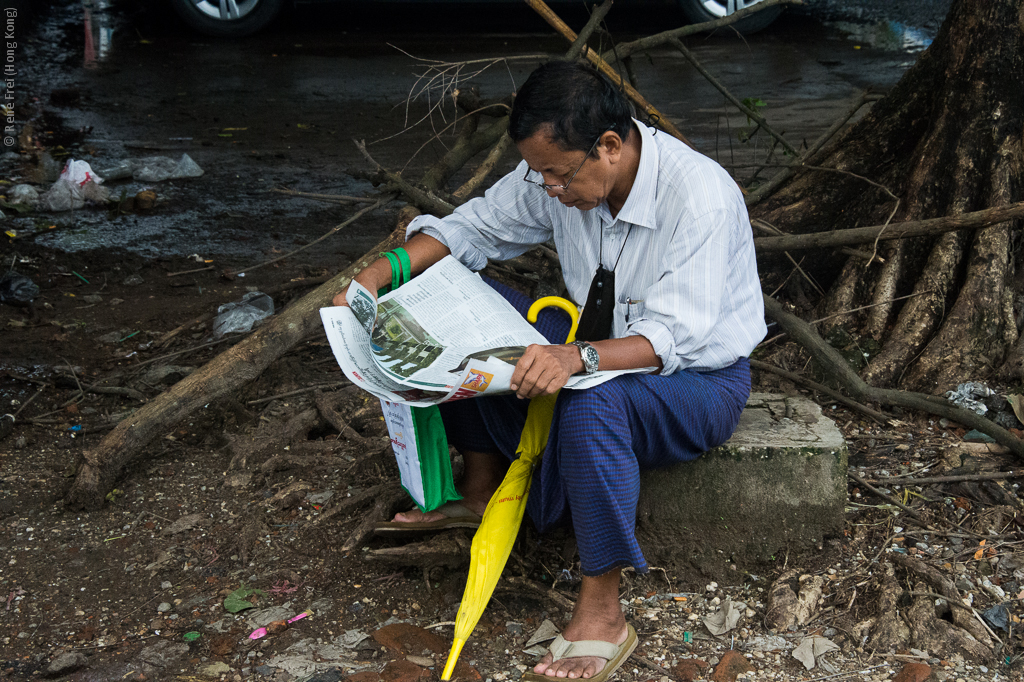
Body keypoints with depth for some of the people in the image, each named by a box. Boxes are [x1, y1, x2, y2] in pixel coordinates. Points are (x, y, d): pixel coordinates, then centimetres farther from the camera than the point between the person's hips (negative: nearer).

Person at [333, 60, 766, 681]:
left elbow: (671, 336, -33)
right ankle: (482, 487, 8)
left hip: (699, 376, -7)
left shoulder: (700, 196, -30)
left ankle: (601, 617, -27)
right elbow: (473, 227, 1)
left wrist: (580, 359, -51)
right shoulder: (559, 172, -10)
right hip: (605, 347, 7)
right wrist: (379, 274, -14)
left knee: (592, 403, -39)